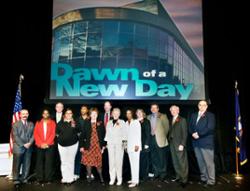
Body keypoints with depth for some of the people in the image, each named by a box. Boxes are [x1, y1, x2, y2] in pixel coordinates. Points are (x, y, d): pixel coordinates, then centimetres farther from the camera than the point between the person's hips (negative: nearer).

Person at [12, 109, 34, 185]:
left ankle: (24, 178, 15)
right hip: (18, 148, -3)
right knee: (17, 165, 2)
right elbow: (15, 136, -5)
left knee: (27, 164, 5)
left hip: (28, 148, 3)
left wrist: (29, 143, -10)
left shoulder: (31, 124, 13)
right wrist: (23, 144, -13)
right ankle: (16, 179, 11)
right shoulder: (15, 124, 3)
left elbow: (33, 135, 7)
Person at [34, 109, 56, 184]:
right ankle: (40, 178, 11)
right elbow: (35, 134, 3)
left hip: (49, 146, -1)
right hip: (40, 146, 1)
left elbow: (53, 134, 0)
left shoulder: (52, 122, 6)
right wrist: (41, 144, -9)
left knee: (49, 162, 0)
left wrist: (47, 143, -11)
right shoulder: (38, 123, 10)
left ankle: (48, 179, 7)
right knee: (40, 162, 3)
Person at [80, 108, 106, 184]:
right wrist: (82, 146, -3)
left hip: (98, 145, 0)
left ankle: (101, 177, 19)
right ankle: (89, 177, 18)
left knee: (98, 162, 4)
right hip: (88, 145, 0)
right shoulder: (86, 123, 2)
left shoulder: (100, 123, 3)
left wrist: (103, 145, -1)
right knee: (88, 162, 5)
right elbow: (83, 135, 1)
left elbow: (103, 135, 4)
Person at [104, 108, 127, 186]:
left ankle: (119, 179, 2)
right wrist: (106, 142, 10)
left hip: (119, 143, -3)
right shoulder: (109, 123, 15)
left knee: (119, 161, -7)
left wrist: (123, 141, -12)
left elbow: (124, 133, 0)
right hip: (110, 144, 3)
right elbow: (107, 133, 15)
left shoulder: (122, 122, 5)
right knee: (111, 161, 1)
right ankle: (112, 178, 9)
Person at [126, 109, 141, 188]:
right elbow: (126, 134, 12)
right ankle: (133, 178, 16)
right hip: (129, 145, 6)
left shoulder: (136, 122, -6)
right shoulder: (126, 123, 11)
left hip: (135, 145, -6)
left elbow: (138, 134, -9)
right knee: (131, 163, 9)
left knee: (135, 163, -5)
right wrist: (126, 145, 9)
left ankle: (135, 181, -3)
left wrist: (137, 145, -14)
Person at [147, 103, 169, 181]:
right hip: (152, 138, 4)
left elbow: (166, 127, 0)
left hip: (160, 139, -4)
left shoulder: (163, 116, 0)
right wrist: (149, 135, 1)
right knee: (153, 157, 10)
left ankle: (162, 174, 14)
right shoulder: (148, 117, 12)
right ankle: (156, 173, 22)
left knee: (162, 158, 1)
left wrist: (163, 136, 1)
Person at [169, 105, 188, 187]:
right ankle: (178, 177, 21)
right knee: (175, 162, 10)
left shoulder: (182, 120, -4)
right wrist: (169, 140, 1)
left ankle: (184, 180, 7)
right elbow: (170, 132, 13)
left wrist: (182, 144, -16)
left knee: (182, 162, -1)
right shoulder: (171, 120, 14)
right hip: (172, 144, 6)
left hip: (180, 144, -6)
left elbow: (185, 133, -10)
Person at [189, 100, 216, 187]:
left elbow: (210, 128, -14)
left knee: (209, 162, -1)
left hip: (206, 142, -5)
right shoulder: (193, 115, 16)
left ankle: (211, 181, 9)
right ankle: (203, 178, 25)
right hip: (196, 142, 5)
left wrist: (198, 134, -15)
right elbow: (190, 127, 12)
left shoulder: (210, 115, -1)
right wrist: (193, 133, -8)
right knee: (200, 162, 12)